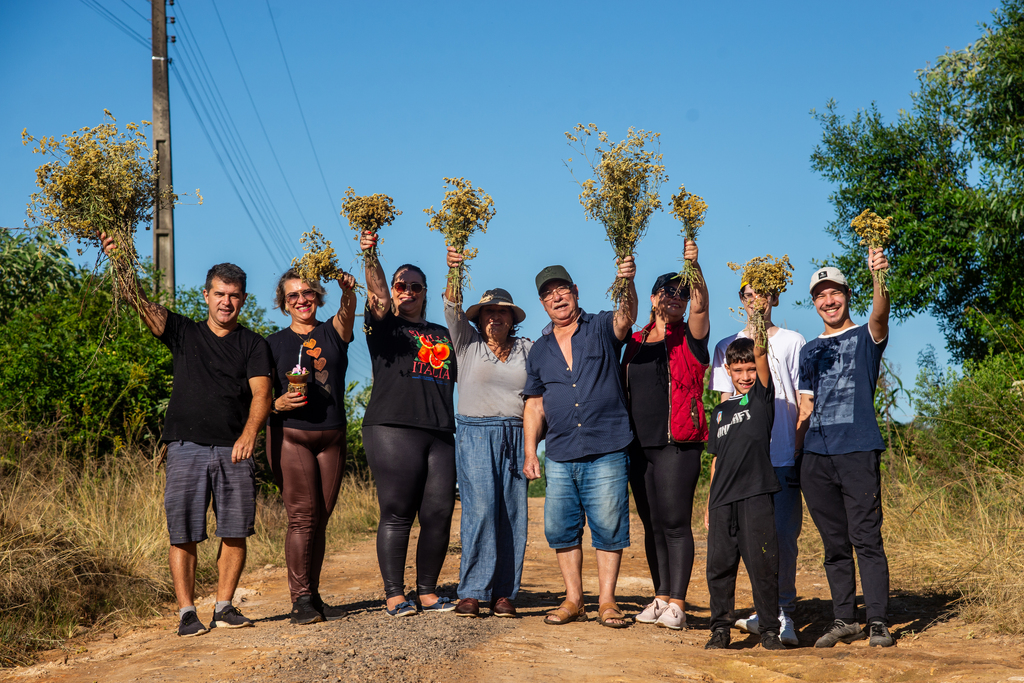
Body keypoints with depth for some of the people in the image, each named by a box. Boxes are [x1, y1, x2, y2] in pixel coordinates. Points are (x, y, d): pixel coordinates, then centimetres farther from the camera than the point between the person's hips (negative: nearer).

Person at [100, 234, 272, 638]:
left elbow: (261, 393, -2)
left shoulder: (253, 345, 11)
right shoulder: (184, 333, 14)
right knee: (184, 533, -3)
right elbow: (143, 306, 0)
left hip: (234, 450, 0)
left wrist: (250, 432, -22)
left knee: (235, 531, -1)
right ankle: (186, 612, 3)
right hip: (186, 448, 0)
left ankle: (224, 607, 11)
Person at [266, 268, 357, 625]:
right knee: (302, 518, -10)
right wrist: (279, 404, -15)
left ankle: (313, 595, 13)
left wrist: (348, 292, -36)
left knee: (321, 519, 6)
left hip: (332, 437, 2)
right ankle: (300, 599, -7)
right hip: (290, 436, -2)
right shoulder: (274, 343, 7)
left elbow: (348, 311, -14)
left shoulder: (333, 333, 9)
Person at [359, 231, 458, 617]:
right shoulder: (386, 327, 10)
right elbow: (378, 300, -10)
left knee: (439, 514, 0)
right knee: (397, 513, -6)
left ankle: (427, 592, 12)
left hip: (440, 433, 5)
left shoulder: (441, 335, 24)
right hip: (392, 429, -4)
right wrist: (370, 260, -28)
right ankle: (395, 596, -1)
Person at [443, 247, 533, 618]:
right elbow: (453, 310, -5)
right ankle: (472, 592, -11)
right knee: (481, 508, -15)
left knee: (513, 513, -3)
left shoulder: (527, 350, 15)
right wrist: (454, 274, -20)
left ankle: (504, 592, 3)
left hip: (515, 437, 3)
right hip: (475, 435, -2)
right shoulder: (468, 344, 8)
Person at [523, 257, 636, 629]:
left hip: (607, 452, -4)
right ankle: (573, 600, 15)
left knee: (609, 528, -3)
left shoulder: (601, 328, 4)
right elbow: (534, 405, 17)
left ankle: (607, 601, 6)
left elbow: (626, 315, -19)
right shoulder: (540, 350, 15)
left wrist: (627, 282, -40)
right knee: (561, 528, 4)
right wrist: (530, 453, 8)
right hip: (560, 458, 4)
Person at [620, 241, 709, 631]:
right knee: (652, 524, 8)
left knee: (674, 522, -9)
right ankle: (661, 598, 15)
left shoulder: (690, 338, 3)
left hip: (677, 443, -5)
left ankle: (677, 605, -8)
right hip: (640, 444, 5)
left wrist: (694, 267, -30)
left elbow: (700, 305, -16)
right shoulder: (637, 342, 16)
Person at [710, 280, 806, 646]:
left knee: (784, 537, -8)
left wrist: (803, 452, -2)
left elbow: (803, 403, 6)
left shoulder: (792, 342, 8)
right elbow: (725, 405, 13)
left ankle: (782, 613, -1)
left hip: (784, 457, -2)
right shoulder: (727, 347, 14)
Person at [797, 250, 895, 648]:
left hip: (858, 450, -5)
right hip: (816, 455, 5)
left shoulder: (866, 337, 5)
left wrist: (879, 279, -38)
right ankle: (844, 620, 15)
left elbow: (880, 316, -19)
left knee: (866, 539, -8)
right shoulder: (810, 351, 19)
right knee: (834, 544, 8)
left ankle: (878, 622, -5)